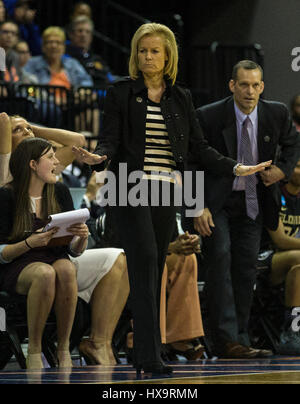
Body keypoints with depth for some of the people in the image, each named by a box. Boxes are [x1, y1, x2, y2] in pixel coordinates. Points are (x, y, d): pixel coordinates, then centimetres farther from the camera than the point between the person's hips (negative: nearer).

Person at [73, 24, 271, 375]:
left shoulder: (181, 98, 13)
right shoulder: (121, 94, 3)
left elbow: (198, 147, 14)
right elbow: (110, 141, -5)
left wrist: (234, 168, 5)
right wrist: (98, 158, -26)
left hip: (166, 192, 4)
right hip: (131, 189, -4)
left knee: (153, 273, 5)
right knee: (145, 261, -18)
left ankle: (143, 356, 10)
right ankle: (150, 357, -23)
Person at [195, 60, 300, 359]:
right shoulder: (209, 116, -14)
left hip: (252, 202, 4)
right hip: (216, 201, -4)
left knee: (245, 267, 4)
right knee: (220, 259, -17)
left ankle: (239, 339, 12)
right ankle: (226, 340, -20)